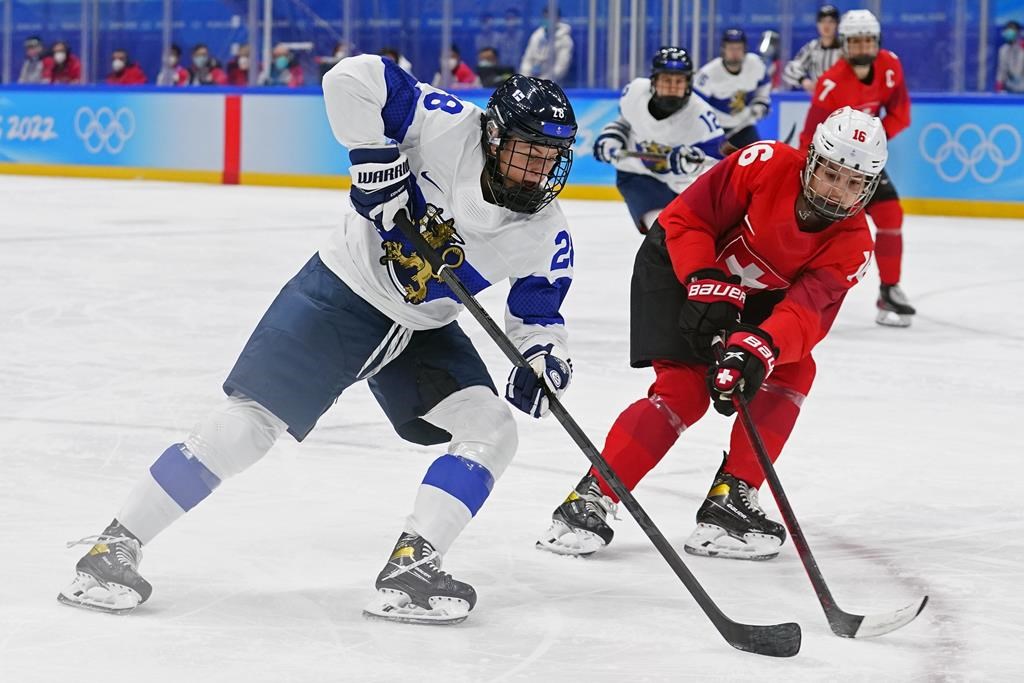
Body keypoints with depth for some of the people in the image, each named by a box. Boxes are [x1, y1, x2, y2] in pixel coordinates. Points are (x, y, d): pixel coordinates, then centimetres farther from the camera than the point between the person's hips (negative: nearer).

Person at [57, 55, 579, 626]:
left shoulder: (547, 235, -9)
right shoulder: (448, 127, -22)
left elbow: (538, 310, 5)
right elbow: (352, 79, -25)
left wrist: (543, 353, -15)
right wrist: (374, 157, -29)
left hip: (424, 331, 5)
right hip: (342, 296, -5)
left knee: (492, 431, -13)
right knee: (247, 425, -12)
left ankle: (411, 569, -15)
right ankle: (116, 546, -3)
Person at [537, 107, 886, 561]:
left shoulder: (852, 245, -18)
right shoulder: (767, 165, -27)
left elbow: (807, 312, -31)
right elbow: (685, 220, -22)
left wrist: (759, 348, -48)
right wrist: (707, 285, -32)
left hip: (754, 295, 5)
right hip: (678, 268, -5)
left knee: (794, 369, -13)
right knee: (685, 389, -19)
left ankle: (730, 501, -8)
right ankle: (589, 501, -18)